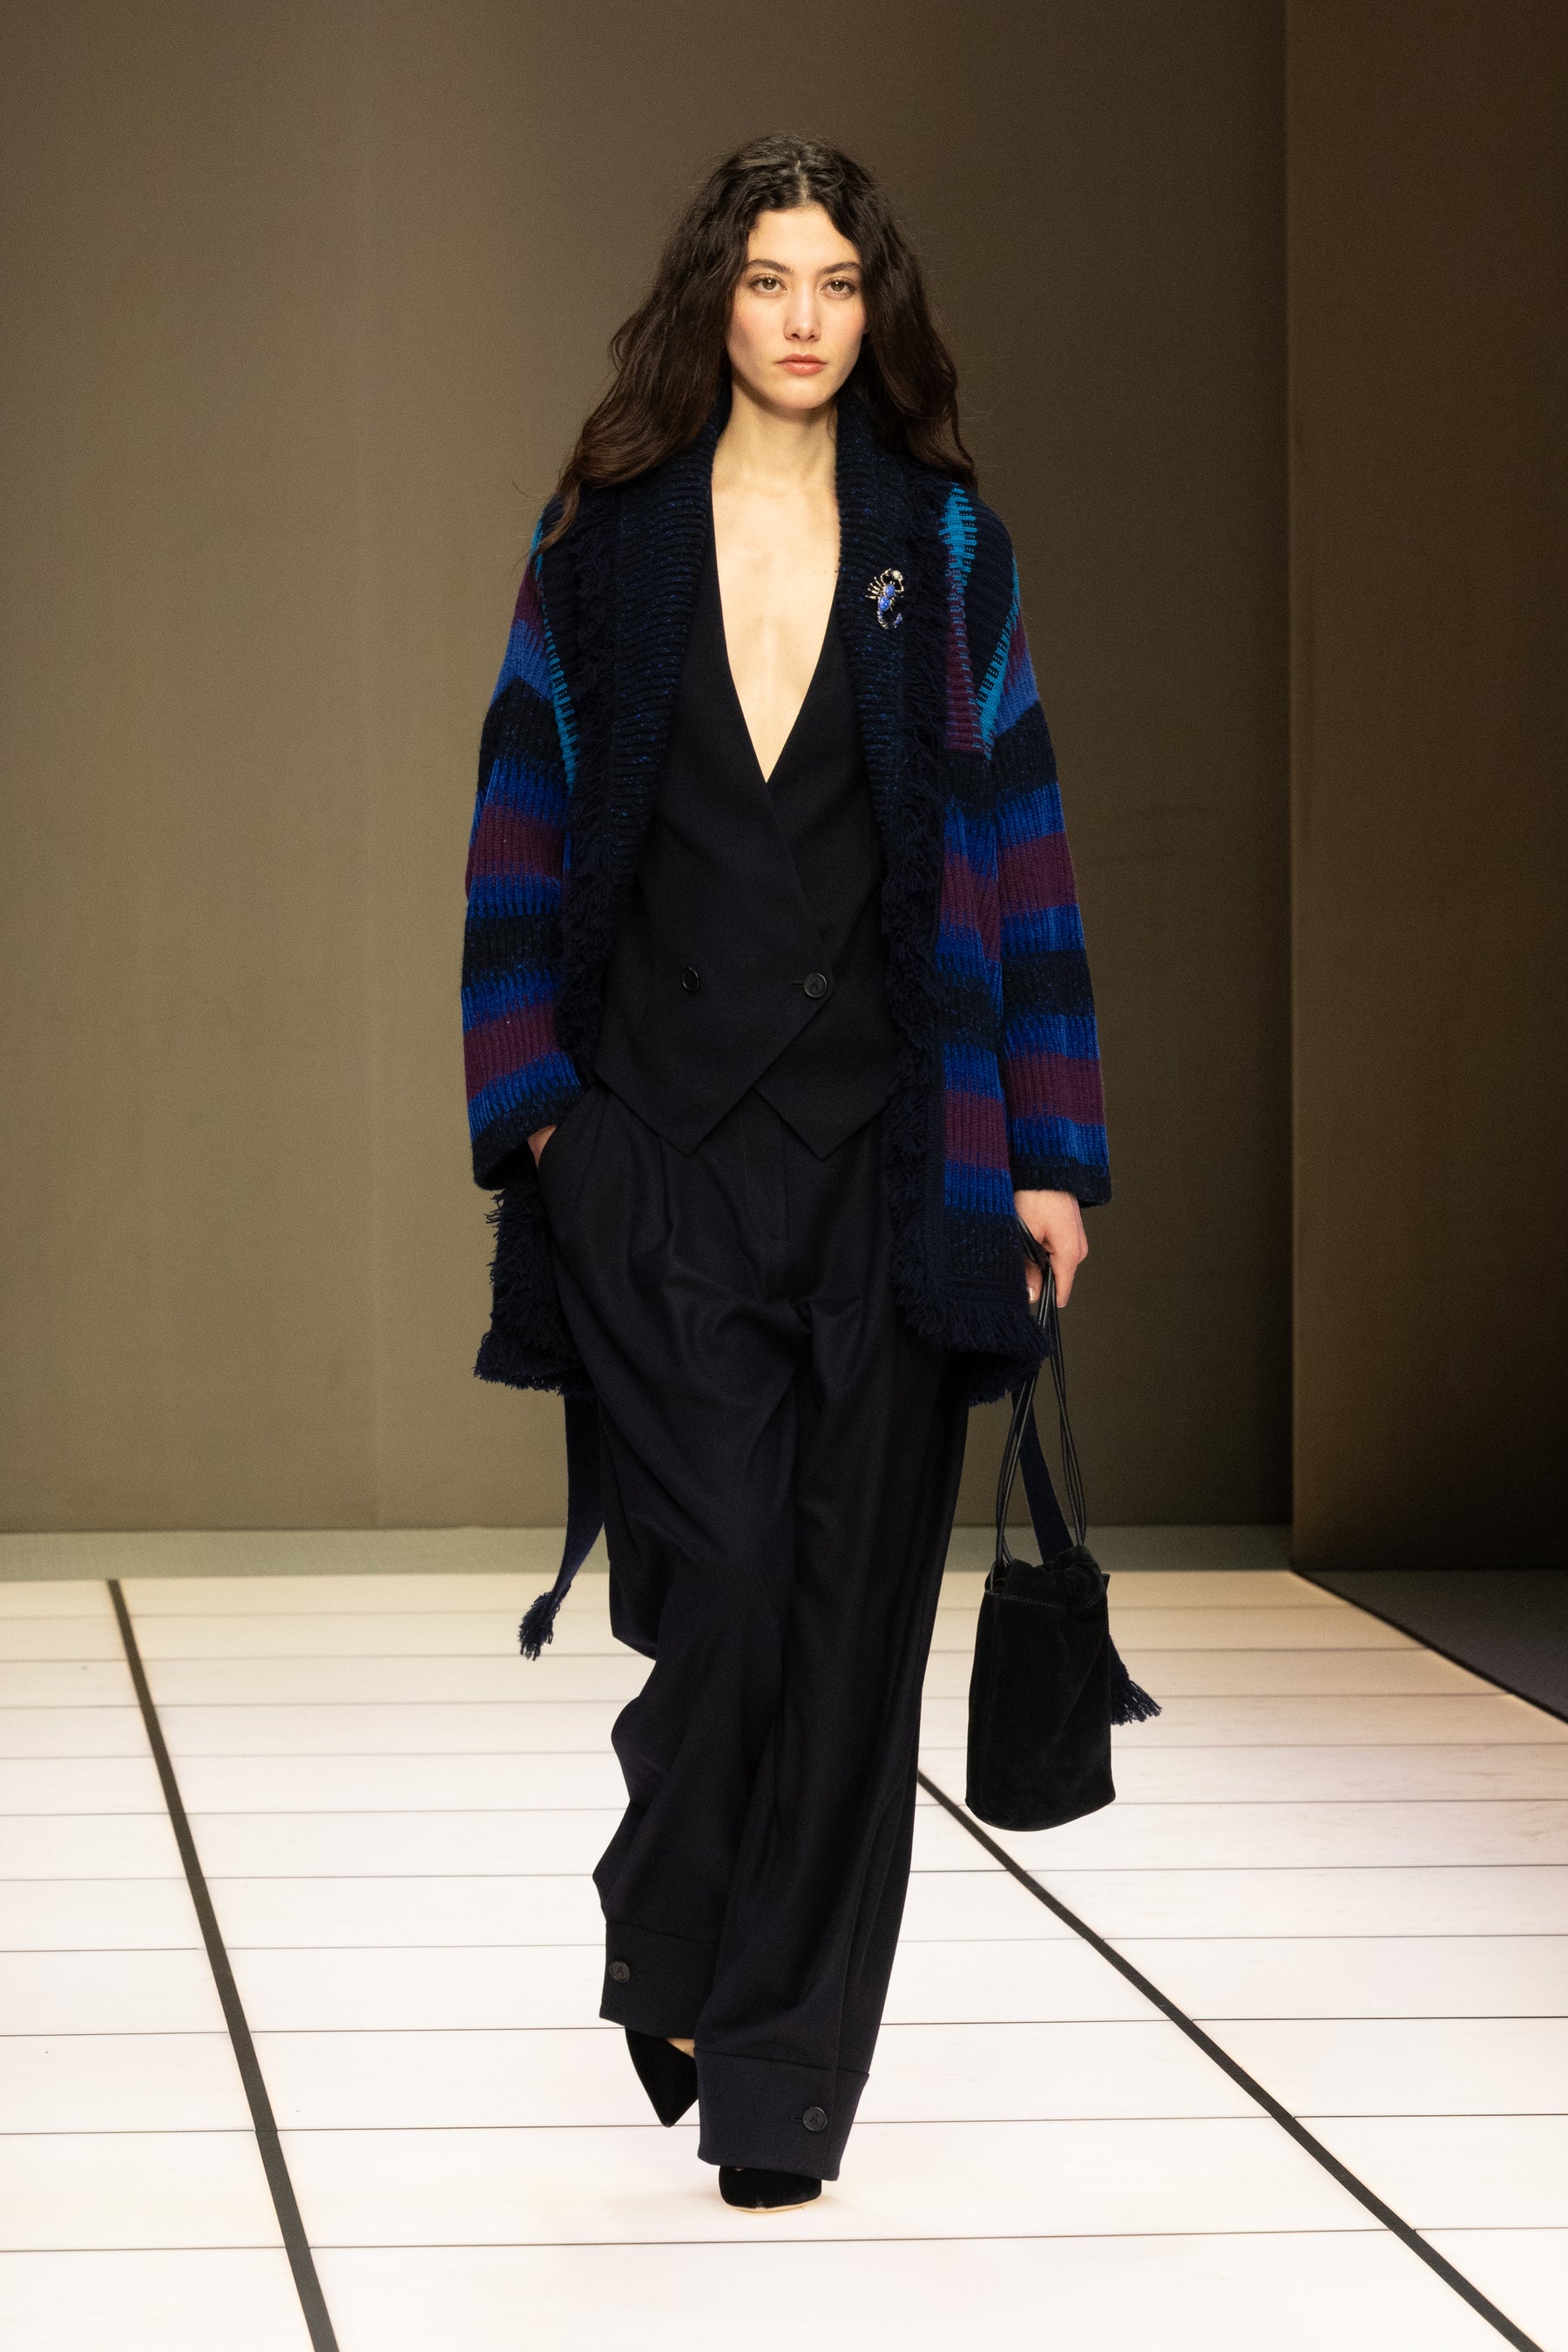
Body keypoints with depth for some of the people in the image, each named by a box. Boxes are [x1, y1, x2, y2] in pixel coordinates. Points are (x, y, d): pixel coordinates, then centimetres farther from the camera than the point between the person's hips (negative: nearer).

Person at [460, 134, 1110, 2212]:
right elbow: (528, 825, 6)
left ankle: (781, 2077, 11)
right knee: (723, 1569, -11)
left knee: (851, 1608, 0)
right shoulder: (608, 540, 6)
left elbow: (1013, 848, 5)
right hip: (657, 1143, -1)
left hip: (883, 1146, 1)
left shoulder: (941, 551, 6)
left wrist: (1046, 1148, 0)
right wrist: (532, 1094, -4)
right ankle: (671, 1951, 18)